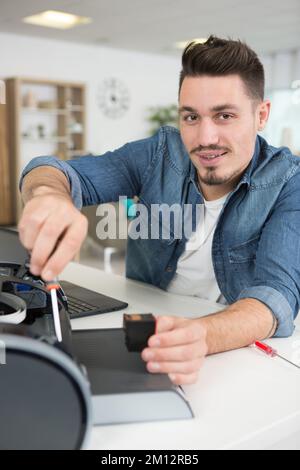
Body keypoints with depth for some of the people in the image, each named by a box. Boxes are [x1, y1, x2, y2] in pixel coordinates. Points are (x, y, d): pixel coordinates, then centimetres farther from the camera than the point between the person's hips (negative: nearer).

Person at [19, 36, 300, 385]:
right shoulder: (159, 153, -6)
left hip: (237, 348, -2)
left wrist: (202, 335, -46)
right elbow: (68, 173, -14)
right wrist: (49, 196, -39)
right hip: (143, 328, 3)